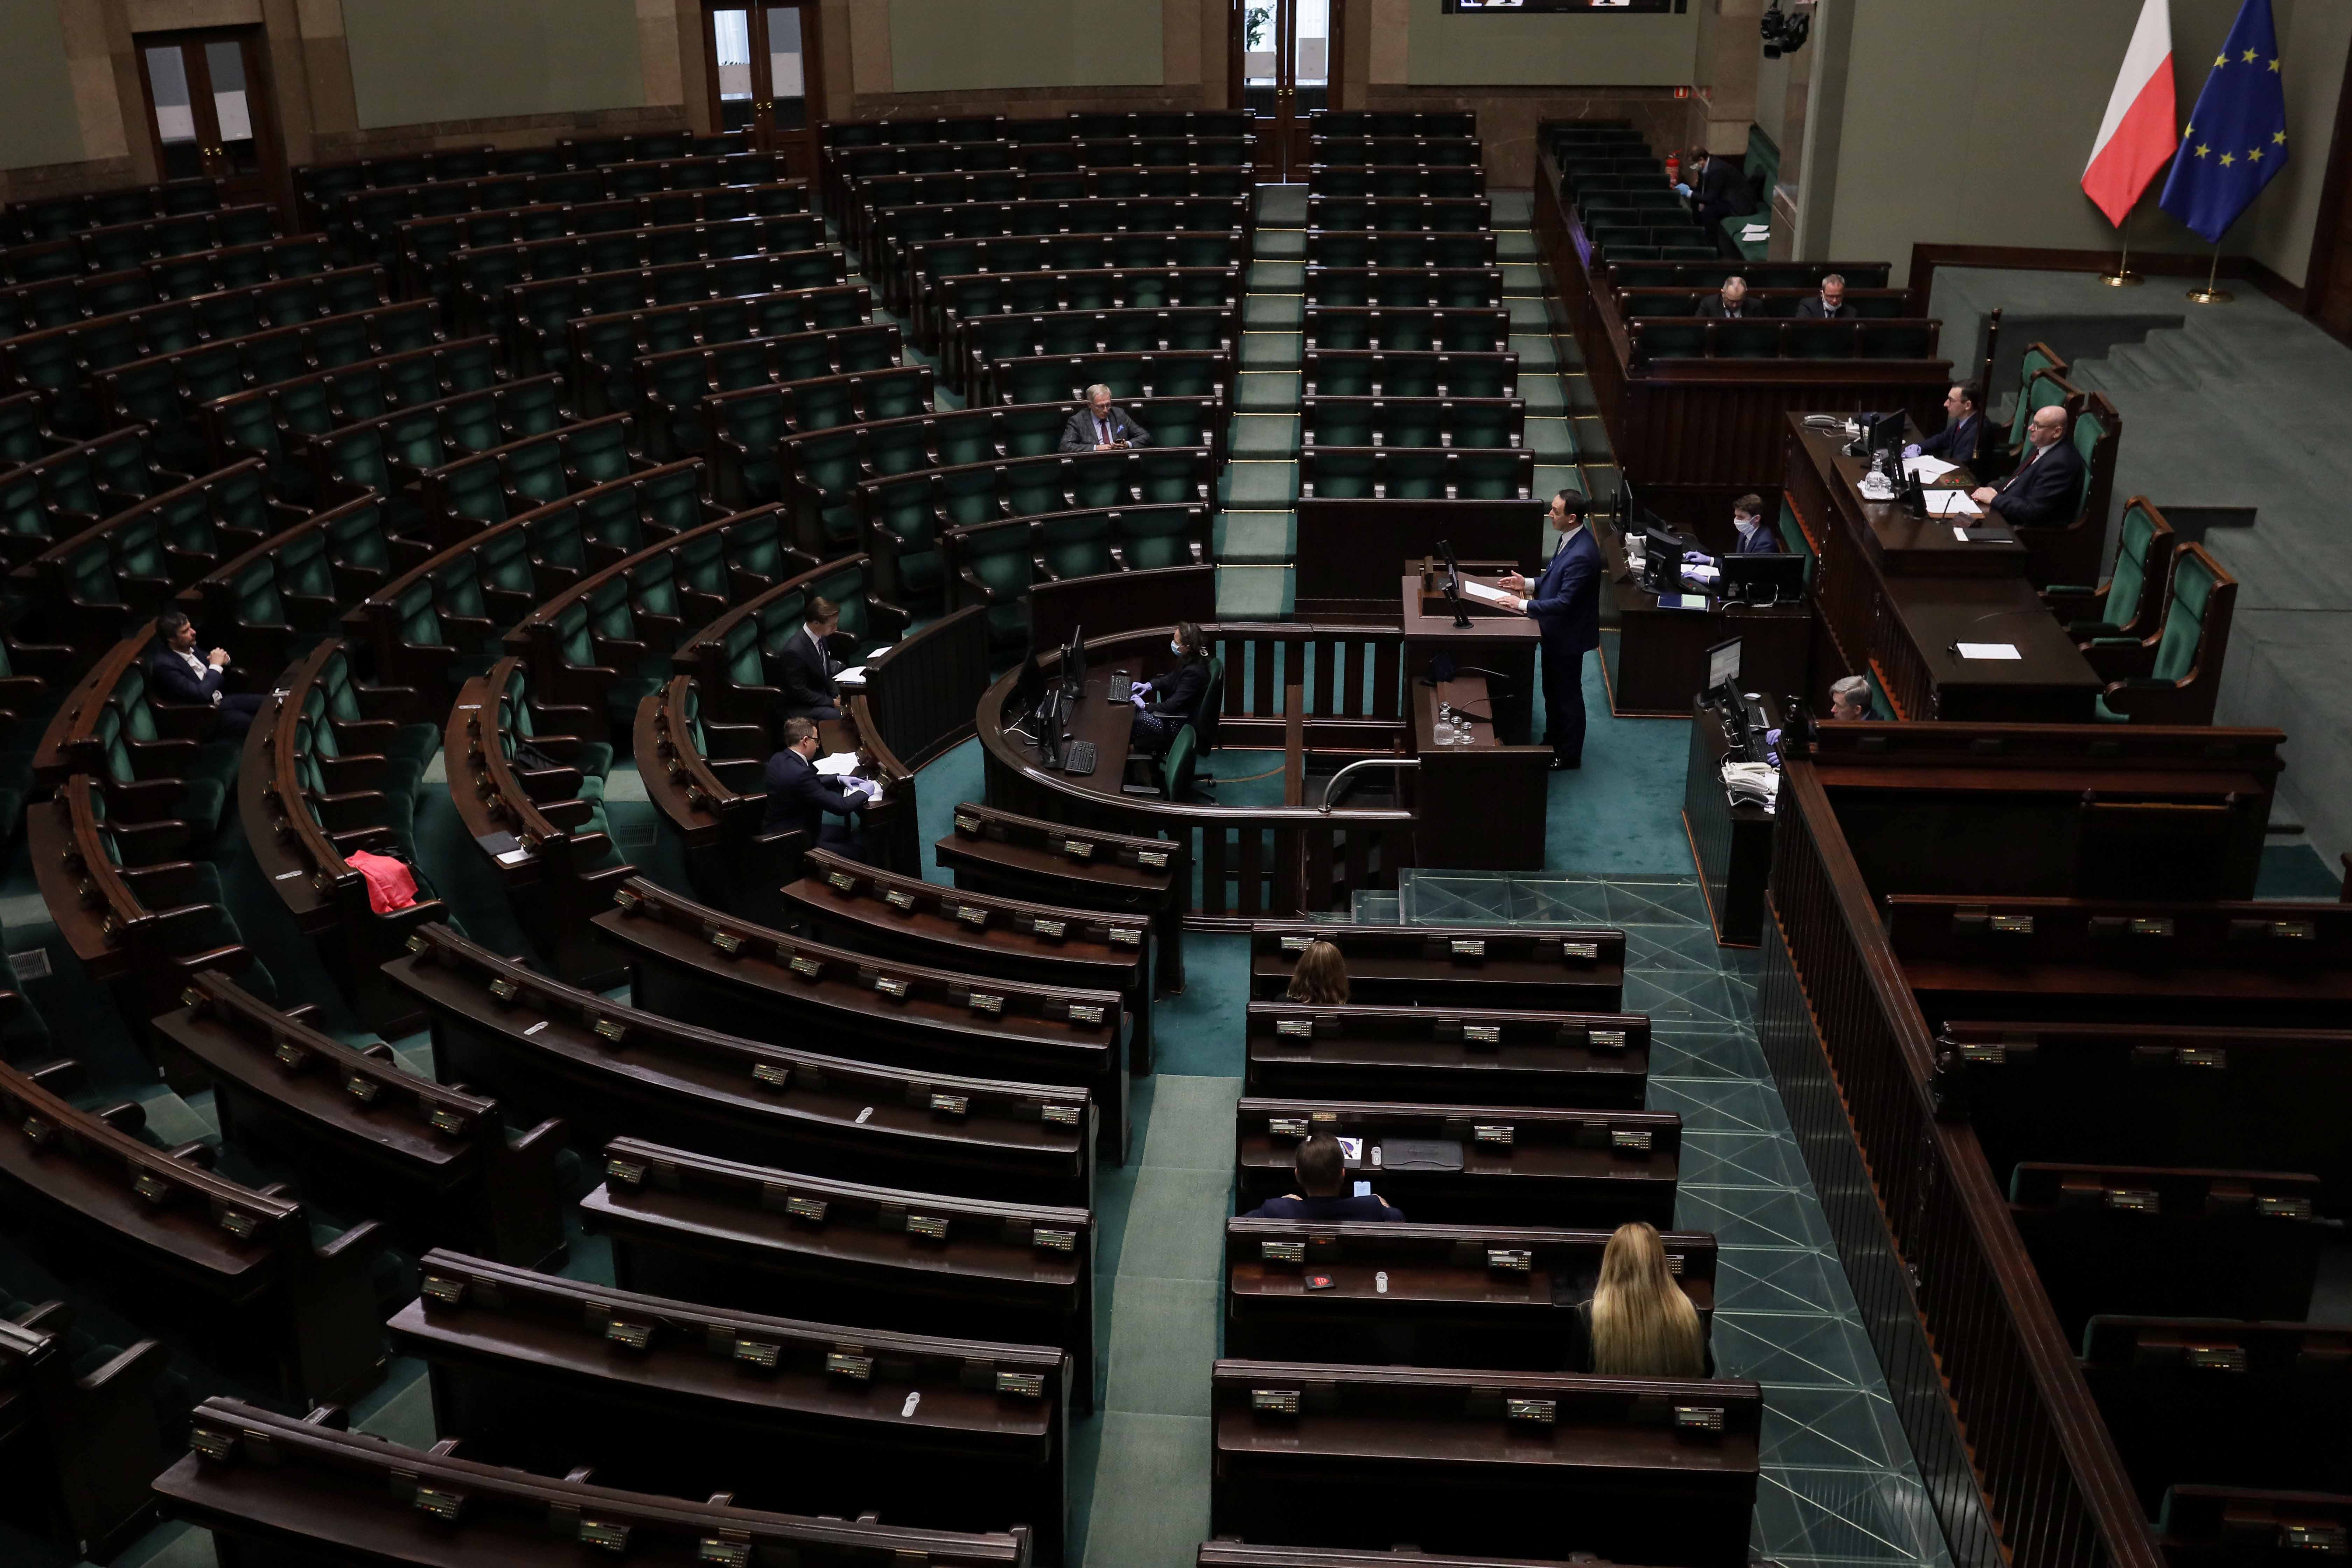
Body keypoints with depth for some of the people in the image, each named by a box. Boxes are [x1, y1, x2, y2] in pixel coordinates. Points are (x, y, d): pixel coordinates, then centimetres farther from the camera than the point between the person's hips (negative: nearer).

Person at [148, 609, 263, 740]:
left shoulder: (188, 648, 2)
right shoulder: (165, 665, -24)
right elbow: (200, 696, -28)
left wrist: (223, 660, -8)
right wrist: (216, 666, -18)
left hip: (219, 700, 9)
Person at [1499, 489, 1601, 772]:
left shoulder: (1581, 555, -32)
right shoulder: (1570, 538, -1)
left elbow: (1564, 602, -31)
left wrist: (1523, 605, -25)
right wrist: (1529, 583, 3)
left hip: (1568, 634, -9)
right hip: (1556, 630, 9)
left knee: (1567, 695, 8)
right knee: (1552, 690, 23)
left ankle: (1569, 755, 25)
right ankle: (1552, 741, 41)